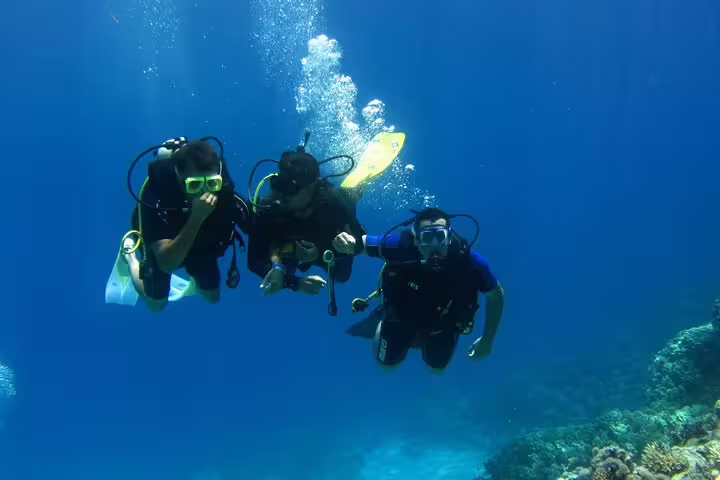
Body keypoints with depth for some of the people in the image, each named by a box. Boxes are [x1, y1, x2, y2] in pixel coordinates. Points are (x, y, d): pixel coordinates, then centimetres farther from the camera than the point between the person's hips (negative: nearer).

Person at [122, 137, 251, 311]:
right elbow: (167, 264, -50)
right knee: (156, 304, 17)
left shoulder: (225, 193, -36)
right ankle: (129, 254, 39)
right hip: (163, 246, -2)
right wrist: (196, 218, -59)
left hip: (201, 244, 3)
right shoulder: (158, 194, -45)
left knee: (212, 297, 14)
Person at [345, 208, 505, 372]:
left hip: (442, 323, 1)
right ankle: (380, 324, 42)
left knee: (436, 368, 24)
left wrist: (487, 340, -13)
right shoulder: (402, 245, -41)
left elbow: (497, 296, -20)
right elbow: (358, 243, -30)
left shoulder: (467, 259, -38)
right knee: (387, 364, 17)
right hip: (401, 314, -1)